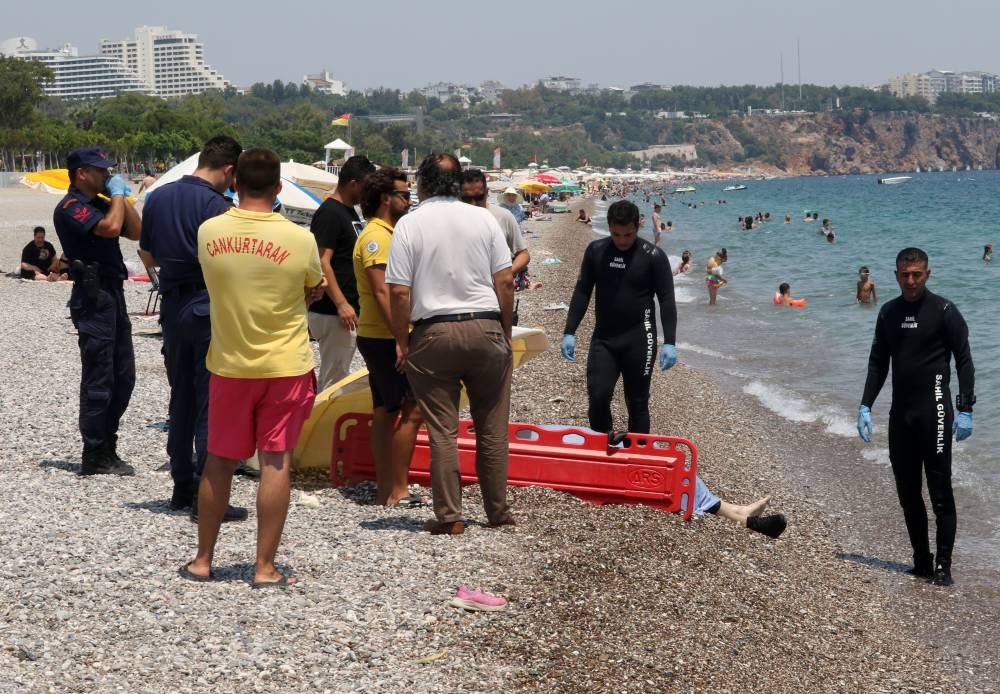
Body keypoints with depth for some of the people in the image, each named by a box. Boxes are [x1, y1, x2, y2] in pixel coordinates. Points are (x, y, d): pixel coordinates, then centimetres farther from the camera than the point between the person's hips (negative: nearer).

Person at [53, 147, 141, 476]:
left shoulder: (100, 204, 17)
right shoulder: (70, 207, -11)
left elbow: (136, 232, 15)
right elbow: (110, 227, -26)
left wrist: (123, 197, 6)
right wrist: (117, 194, -11)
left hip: (113, 294, 9)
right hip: (93, 297, -9)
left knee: (123, 377, 13)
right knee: (98, 382, -5)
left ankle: (107, 449, 21)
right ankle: (94, 458, 2)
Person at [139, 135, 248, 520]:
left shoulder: (158, 197, 6)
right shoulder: (218, 206, -16)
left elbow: (148, 257, 13)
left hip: (172, 309, 7)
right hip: (210, 311, -7)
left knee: (181, 399, 16)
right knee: (212, 404, -1)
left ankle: (182, 488, 23)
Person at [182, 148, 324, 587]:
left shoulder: (209, 232, -6)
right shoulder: (299, 239, -12)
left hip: (228, 365, 2)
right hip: (285, 366, -2)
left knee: (218, 462, 14)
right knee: (276, 463, 3)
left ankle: (203, 561, 21)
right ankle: (265, 569, 5)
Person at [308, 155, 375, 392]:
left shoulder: (350, 212, 15)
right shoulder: (329, 213, -14)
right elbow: (322, 262, -20)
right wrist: (341, 304, -25)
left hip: (348, 310, 10)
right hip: (333, 313, -10)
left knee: (337, 376, 15)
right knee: (333, 380, -6)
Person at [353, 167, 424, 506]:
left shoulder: (386, 234, 19)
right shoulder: (377, 237, -14)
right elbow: (381, 292, -21)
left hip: (382, 338, 10)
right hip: (385, 338, -10)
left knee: (385, 412, 10)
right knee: (413, 410, -10)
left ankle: (385, 489, 14)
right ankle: (397, 491, -8)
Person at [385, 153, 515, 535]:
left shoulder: (409, 224, -3)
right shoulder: (483, 219, 3)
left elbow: (399, 291, -7)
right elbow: (505, 281, 1)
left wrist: (402, 343, 2)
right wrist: (505, 332, 12)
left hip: (433, 333, -1)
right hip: (485, 329, 2)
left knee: (442, 430, 4)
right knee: (492, 428, 10)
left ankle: (449, 515, 5)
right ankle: (498, 511, 16)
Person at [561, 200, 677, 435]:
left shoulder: (653, 256, -5)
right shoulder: (596, 251, 3)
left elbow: (667, 300, -4)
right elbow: (582, 292, 9)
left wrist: (669, 343, -13)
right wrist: (569, 332, 3)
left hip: (638, 339, -2)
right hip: (603, 338, 2)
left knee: (637, 402, 3)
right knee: (598, 396, -9)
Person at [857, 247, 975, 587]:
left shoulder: (943, 311, -4)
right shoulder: (889, 313, 11)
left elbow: (964, 361, -4)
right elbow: (877, 363, 16)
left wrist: (965, 410, -11)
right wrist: (865, 406, 9)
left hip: (934, 410, -6)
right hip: (900, 413, 6)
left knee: (940, 491, -5)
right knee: (907, 491, 7)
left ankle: (943, 567, -2)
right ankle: (921, 562, 16)